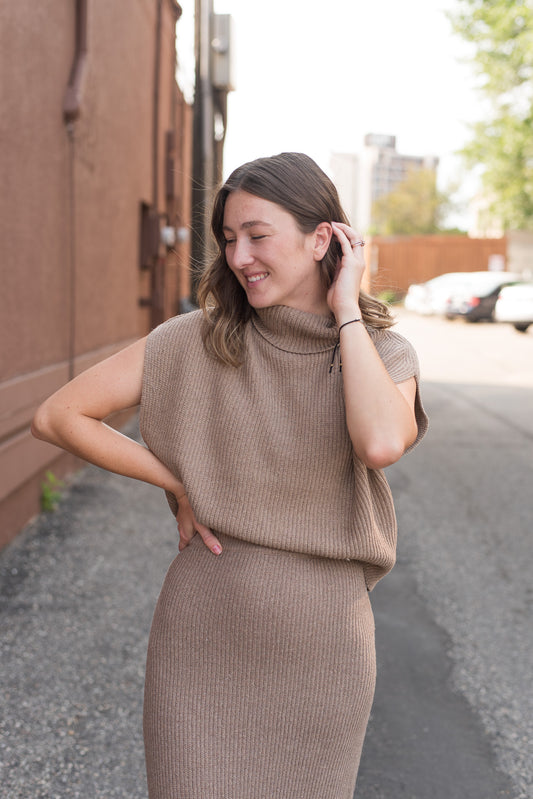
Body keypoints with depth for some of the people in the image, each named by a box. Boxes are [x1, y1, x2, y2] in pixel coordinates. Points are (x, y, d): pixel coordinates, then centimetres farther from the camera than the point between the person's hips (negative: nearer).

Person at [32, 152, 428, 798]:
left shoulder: (384, 354, -3)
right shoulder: (196, 342, -6)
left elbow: (382, 444, -26)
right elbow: (57, 416, -5)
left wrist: (345, 309, -16)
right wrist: (178, 484, -6)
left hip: (322, 646, 1)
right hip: (199, 643, 0)